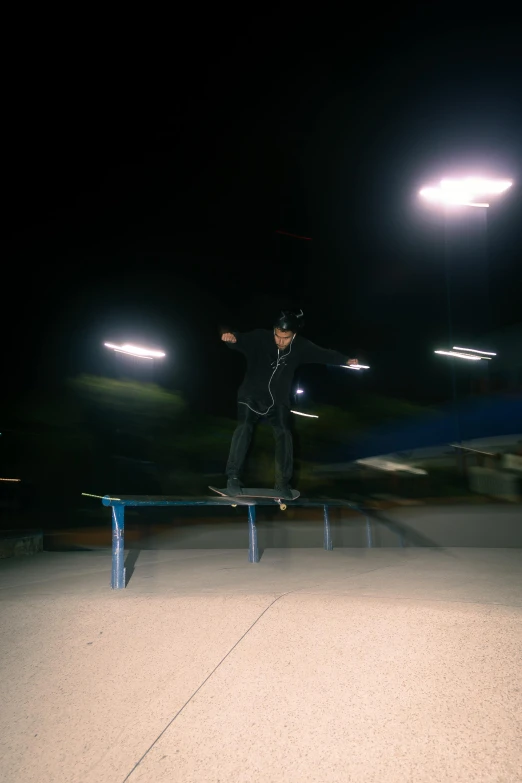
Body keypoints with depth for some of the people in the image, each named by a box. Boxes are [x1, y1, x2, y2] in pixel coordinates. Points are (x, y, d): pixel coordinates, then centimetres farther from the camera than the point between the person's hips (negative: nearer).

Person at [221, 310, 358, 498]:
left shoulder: (300, 347, -8)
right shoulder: (260, 338, -18)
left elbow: (322, 354, 2)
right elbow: (241, 340, -34)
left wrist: (345, 360, -6)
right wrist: (231, 337, -57)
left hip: (278, 401, 3)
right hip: (252, 396, -3)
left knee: (284, 434, -7)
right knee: (244, 428, -22)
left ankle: (283, 482, 6)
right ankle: (233, 476, -15)